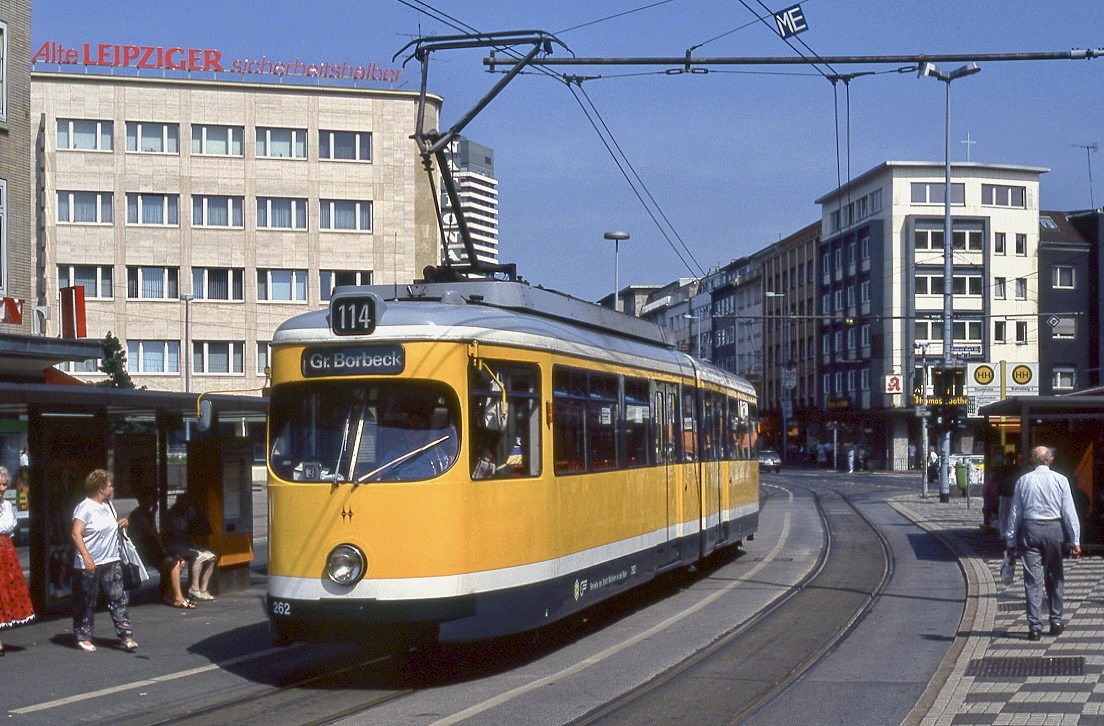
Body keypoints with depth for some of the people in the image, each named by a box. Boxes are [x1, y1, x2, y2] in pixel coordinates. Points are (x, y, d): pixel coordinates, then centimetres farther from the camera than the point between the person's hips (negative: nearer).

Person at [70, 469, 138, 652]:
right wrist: (86, 557, -29)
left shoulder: (107, 505, 11)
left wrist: (119, 524, 7)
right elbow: (76, 534, -21)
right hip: (90, 565, -7)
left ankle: (126, 635, -1)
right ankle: (83, 637, 17)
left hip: (111, 562, 7)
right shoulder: (85, 507, -14)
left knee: (119, 598, -1)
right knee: (86, 603, 5)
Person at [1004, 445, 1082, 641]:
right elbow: (1069, 512, -2)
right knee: (1054, 578, 15)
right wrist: (1075, 541, 1)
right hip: (1054, 529, 0)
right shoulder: (1060, 480, -1)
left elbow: (1015, 512, 3)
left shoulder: (1023, 481, 1)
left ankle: (1034, 626, -3)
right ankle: (1056, 621, 19)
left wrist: (1011, 540, 9)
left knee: (1032, 580, 1)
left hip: (1029, 530, 0)